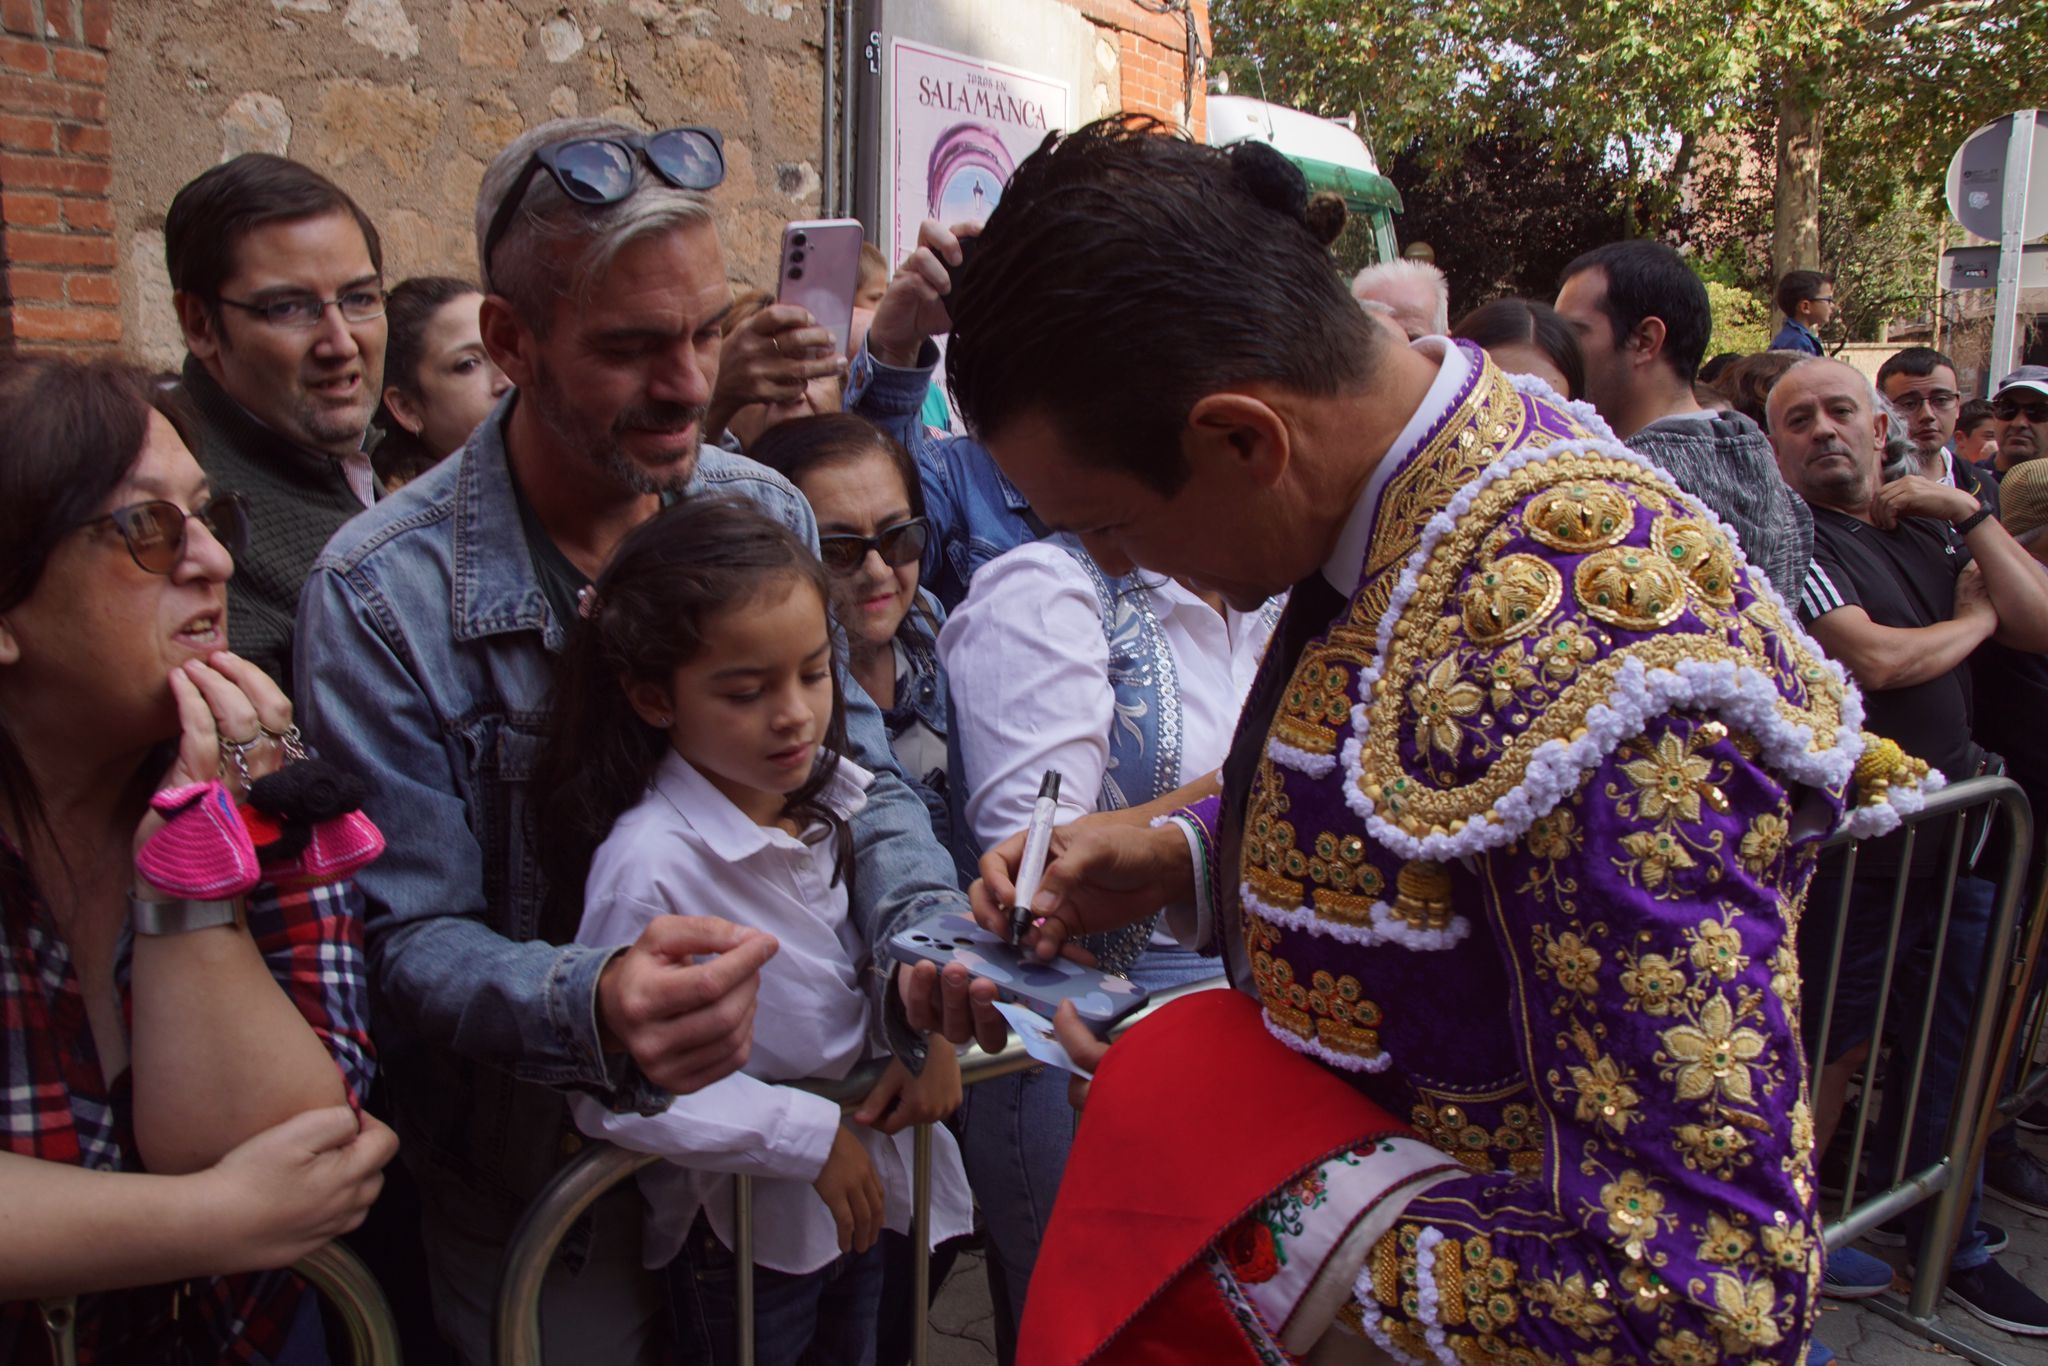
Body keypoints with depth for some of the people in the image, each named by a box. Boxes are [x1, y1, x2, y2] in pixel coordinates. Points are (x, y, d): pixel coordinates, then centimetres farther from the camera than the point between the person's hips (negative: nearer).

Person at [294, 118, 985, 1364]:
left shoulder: (767, 514, -4)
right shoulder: (381, 596, -18)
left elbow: (857, 773, -2)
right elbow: (409, 940, -17)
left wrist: (926, 931, -22)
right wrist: (590, 1011, -38)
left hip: (775, 1117, 5)